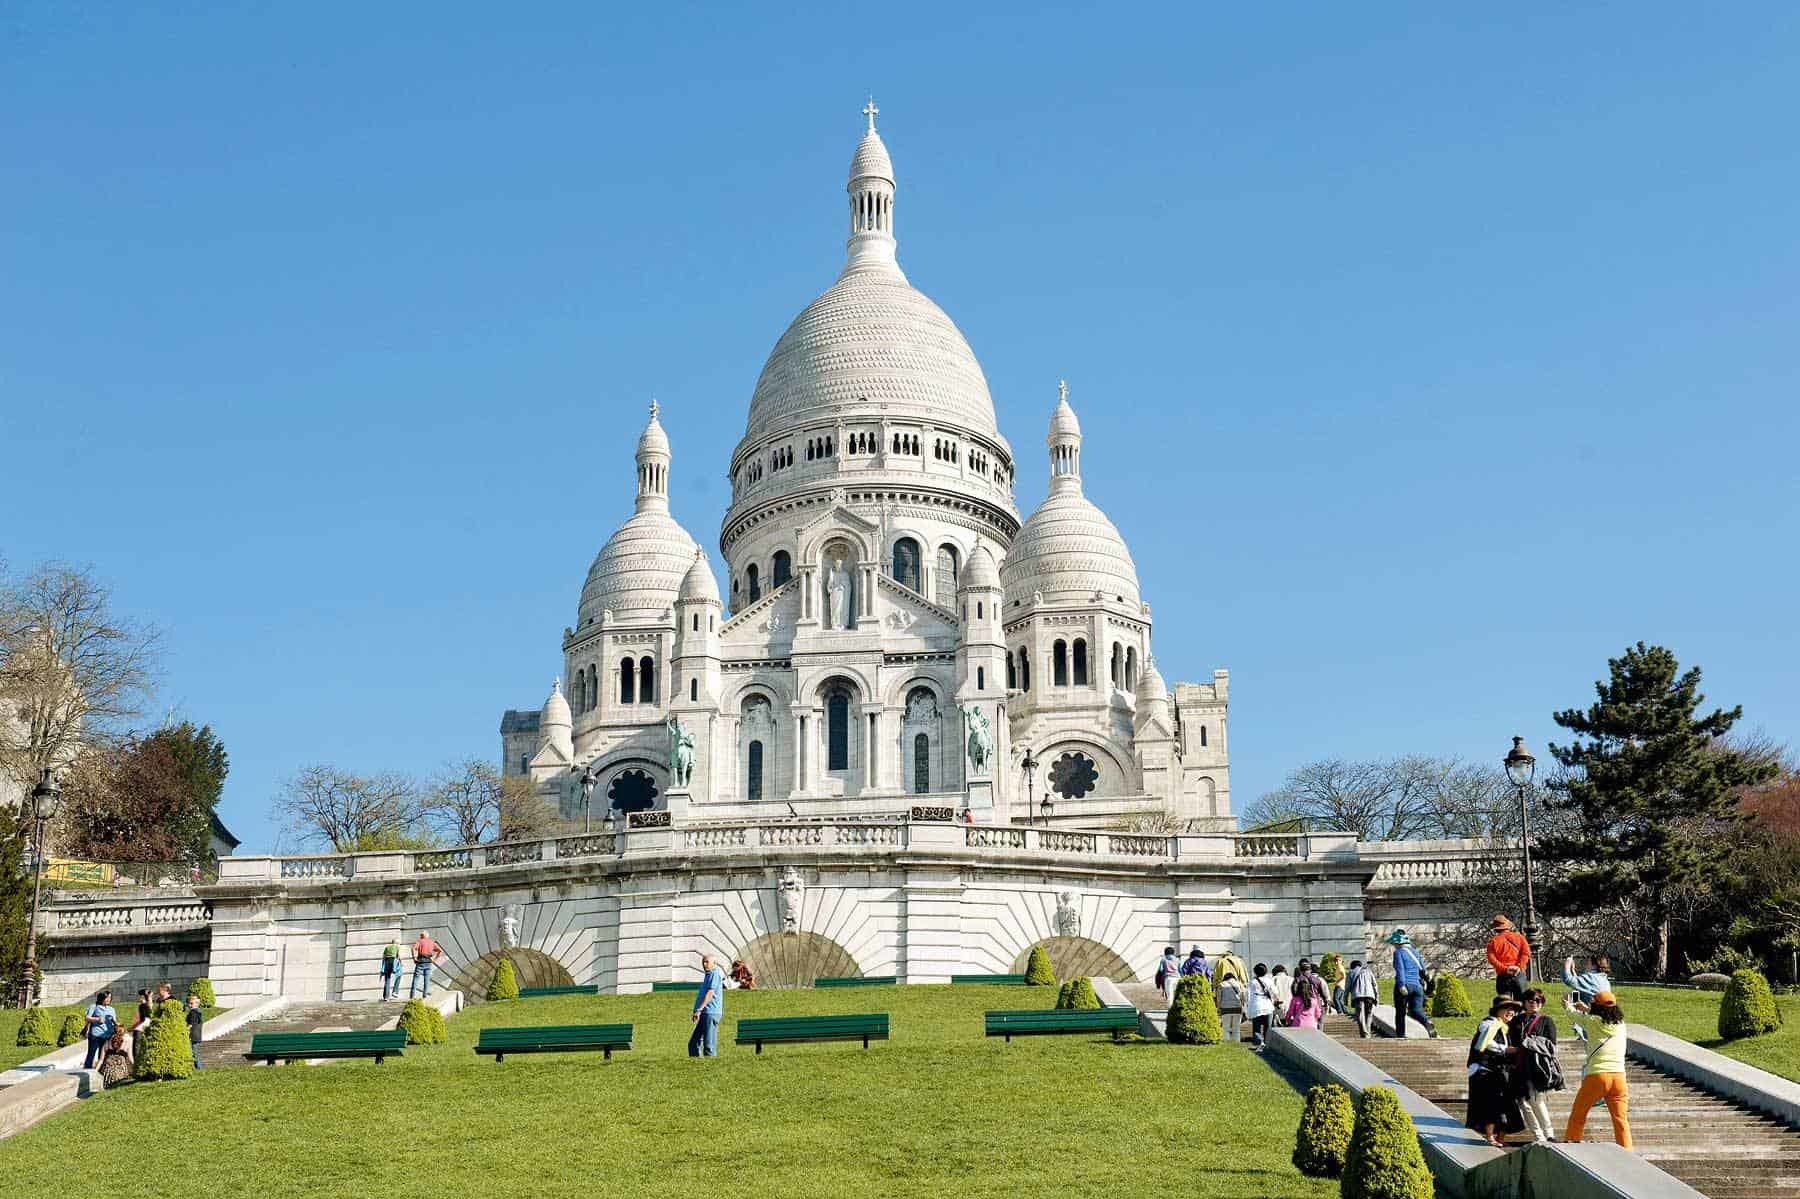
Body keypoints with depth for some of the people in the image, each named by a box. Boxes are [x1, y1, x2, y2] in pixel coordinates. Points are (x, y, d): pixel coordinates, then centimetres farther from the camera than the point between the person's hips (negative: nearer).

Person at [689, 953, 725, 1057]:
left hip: (710, 1013, -10)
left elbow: (710, 993, -16)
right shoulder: (708, 975, 23)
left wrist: (699, 1010, -22)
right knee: (693, 1044, 8)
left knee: (709, 1045, -10)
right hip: (705, 1014, 10)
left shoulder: (715, 974, -6)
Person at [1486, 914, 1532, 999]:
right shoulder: (1518, 937, 10)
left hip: (1502, 975, -1)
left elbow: (1491, 959, -9)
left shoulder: (1493, 941, 4)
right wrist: (1520, 967, -9)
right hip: (1519, 974, 1)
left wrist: (1504, 969, -13)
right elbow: (1526, 952, -3)